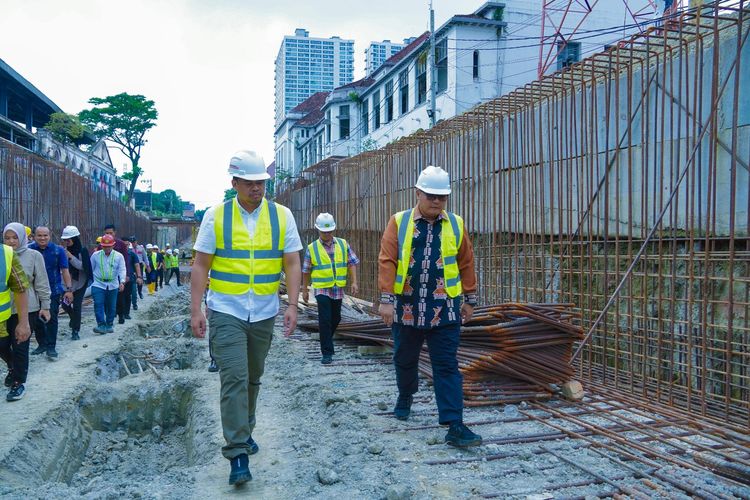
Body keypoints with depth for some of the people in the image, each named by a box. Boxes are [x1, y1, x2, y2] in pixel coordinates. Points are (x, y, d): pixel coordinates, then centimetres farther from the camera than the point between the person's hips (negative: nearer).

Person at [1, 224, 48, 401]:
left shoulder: (34, 256, -5)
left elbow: (42, 283, -2)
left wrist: (45, 306, -2)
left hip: (27, 309, -3)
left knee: (20, 346, 1)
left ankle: (19, 382, 17)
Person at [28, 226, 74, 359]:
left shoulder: (58, 250, -4)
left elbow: (65, 271, -2)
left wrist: (69, 289, -7)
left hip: (53, 291, -2)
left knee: (51, 319, -3)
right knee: (36, 320, 9)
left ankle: (51, 347, 4)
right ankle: (42, 344, 25)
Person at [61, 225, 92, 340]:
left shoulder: (83, 250, -11)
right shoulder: (65, 250, -1)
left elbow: (82, 266, -19)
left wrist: (71, 257, -27)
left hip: (80, 282, -4)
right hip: (69, 282, 4)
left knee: (76, 306, -6)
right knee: (65, 304, 3)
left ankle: (75, 331, 4)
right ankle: (74, 318, 35)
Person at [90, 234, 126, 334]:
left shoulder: (119, 256, 1)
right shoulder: (95, 255, 1)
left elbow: (122, 270, -6)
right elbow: (90, 269, 9)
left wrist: (122, 282, -20)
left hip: (113, 285, 1)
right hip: (98, 284, -1)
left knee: (111, 307, 9)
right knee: (98, 305, -13)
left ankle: (109, 325, 22)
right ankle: (101, 325, -14)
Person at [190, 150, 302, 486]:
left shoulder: (282, 216, 0)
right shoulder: (216, 215, -3)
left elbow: (292, 263, 0)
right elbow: (201, 265, -2)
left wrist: (292, 305, -10)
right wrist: (195, 310, -6)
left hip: (264, 313, 3)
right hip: (226, 312, -2)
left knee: (253, 378, 16)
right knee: (234, 379, -9)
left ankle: (244, 431, 37)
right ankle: (237, 455, -3)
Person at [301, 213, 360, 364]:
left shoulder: (343, 244, 3)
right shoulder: (312, 248, -2)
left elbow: (352, 263, 6)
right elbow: (306, 270, 4)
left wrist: (354, 282, -4)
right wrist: (304, 290, 6)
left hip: (338, 289, 3)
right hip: (321, 289, -3)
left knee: (335, 318, 15)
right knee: (325, 320, -8)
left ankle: (326, 339, 41)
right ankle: (327, 352, -1)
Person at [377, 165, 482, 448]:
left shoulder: (455, 225, 4)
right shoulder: (398, 223, -1)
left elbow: (466, 264, 9)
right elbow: (387, 262, -6)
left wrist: (470, 299, 11)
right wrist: (386, 299, -12)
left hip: (444, 311, 0)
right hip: (405, 308, 1)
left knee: (447, 367, -2)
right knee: (405, 360, 18)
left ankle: (454, 426, -2)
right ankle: (404, 398, 45)